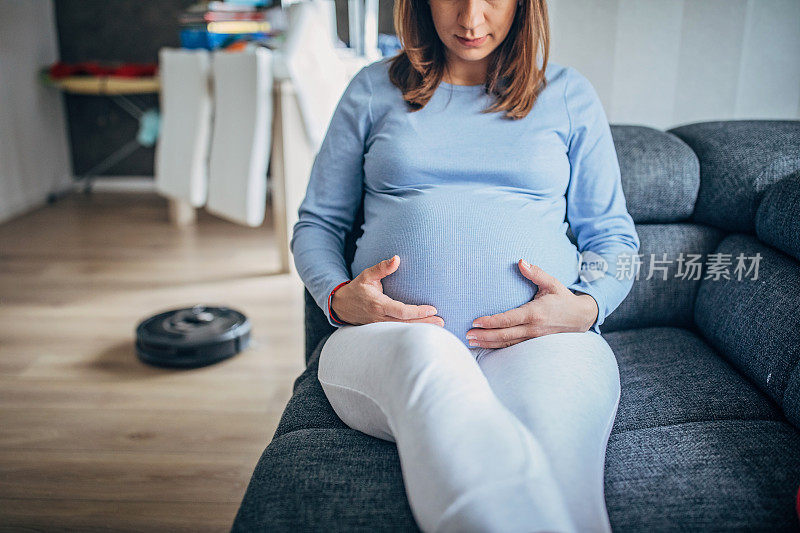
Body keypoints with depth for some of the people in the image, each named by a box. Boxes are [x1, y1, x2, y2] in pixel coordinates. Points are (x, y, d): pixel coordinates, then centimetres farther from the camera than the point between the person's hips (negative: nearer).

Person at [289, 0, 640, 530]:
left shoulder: (568, 94, 19)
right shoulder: (375, 88, 19)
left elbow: (614, 236, 20)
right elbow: (317, 223, 20)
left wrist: (586, 307, -3)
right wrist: (339, 297, -3)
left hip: (543, 337, 0)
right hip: (388, 334, 1)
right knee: (423, 365, -39)